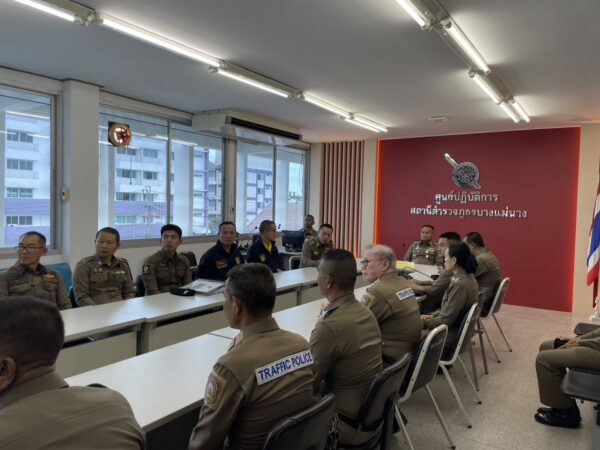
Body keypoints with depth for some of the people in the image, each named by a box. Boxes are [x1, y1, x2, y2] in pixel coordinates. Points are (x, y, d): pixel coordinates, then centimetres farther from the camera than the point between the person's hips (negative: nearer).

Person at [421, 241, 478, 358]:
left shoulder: (460, 284, -27)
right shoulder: (466, 277, 2)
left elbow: (445, 320, -22)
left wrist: (424, 322, -9)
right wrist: (432, 315, 6)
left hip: (453, 333, -9)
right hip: (459, 326, 9)